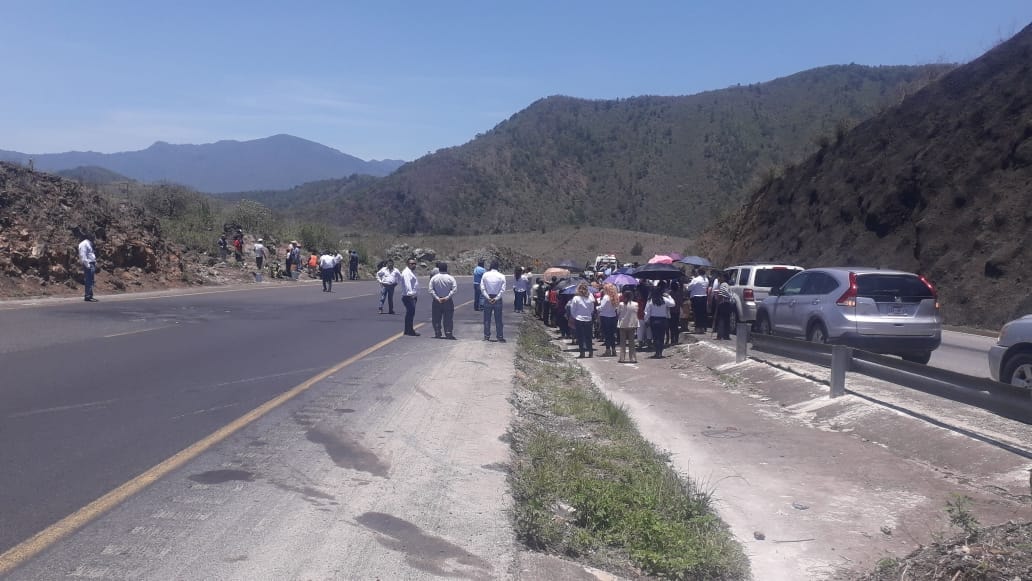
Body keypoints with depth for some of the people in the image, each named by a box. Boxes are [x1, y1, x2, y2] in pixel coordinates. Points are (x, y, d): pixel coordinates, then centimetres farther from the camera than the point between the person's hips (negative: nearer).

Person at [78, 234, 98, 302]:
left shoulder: (88, 244, 22)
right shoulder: (84, 244, -10)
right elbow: (83, 256, -17)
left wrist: (95, 265, 19)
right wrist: (87, 265, -22)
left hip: (91, 264, 10)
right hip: (88, 265, -10)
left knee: (90, 281, 12)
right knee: (88, 281, -11)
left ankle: (90, 296, 16)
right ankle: (88, 297, -12)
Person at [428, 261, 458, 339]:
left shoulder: (434, 278, -1)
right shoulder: (450, 278, -5)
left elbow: (431, 290, -7)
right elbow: (454, 289, -13)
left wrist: (437, 298, -9)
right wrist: (447, 297, -13)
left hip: (437, 301, 1)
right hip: (448, 301, -1)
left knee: (436, 318, 11)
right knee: (448, 318, 5)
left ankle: (438, 333, 10)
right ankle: (448, 333, 0)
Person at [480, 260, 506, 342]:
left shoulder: (485, 275, -3)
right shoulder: (501, 276, -6)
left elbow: (482, 288, -8)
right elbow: (502, 289, -12)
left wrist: (488, 298, -10)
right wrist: (496, 298, -12)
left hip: (487, 299, 1)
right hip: (498, 300, -1)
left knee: (487, 319, 10)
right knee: (498, 319, 5)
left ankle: (487, 336, 11)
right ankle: (500, 337, 6)